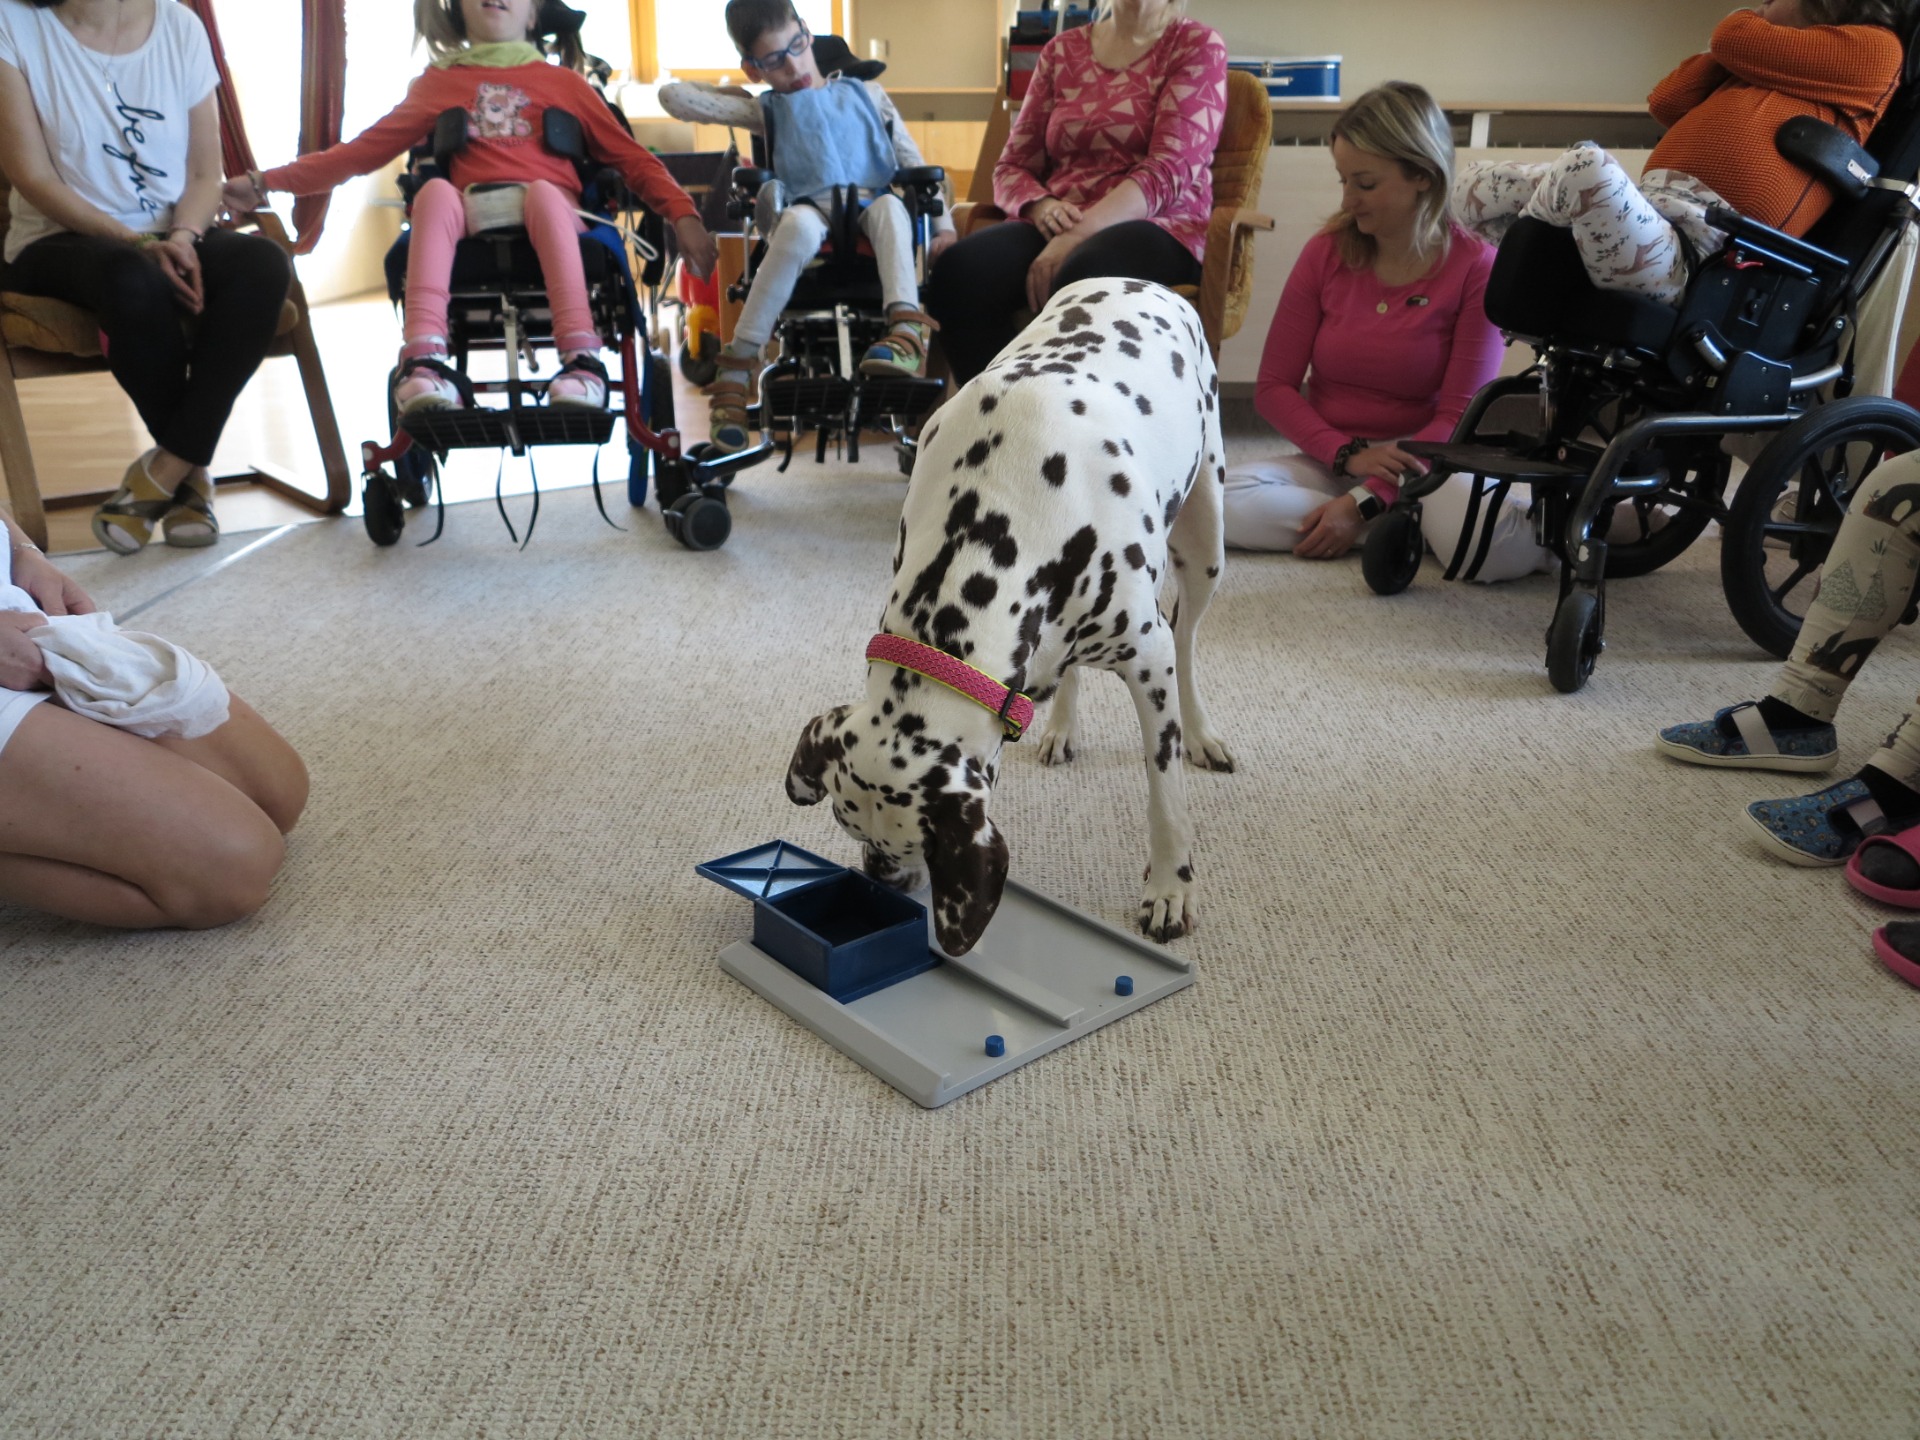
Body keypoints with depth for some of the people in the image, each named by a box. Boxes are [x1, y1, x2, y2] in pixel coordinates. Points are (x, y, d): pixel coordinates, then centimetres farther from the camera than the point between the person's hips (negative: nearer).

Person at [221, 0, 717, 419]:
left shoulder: (563, 82, 25)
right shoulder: (439, 84, 28)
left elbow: (632, 159, 18)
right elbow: (360, 152, 25)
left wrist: (683, 215, -1)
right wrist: (266, 183, 17)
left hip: (551, 222, -1)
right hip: (471, 223, 1)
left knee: (541, 189, -34)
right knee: (436, 190, -30)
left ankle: (582, 359, -46)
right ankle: (425, 361, -45)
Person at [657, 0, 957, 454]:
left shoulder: (865, 93, 28)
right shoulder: (769, 110, 24)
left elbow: (912, 160, 19)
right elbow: (674, 96, 19)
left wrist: (942, 224, 6)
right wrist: (739, 93, 31)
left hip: (873, 208, 1)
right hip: (811, 211, -1)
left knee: (891, 206, -34)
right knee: (798, 220, -37)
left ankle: (907, 330, -53)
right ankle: (737, 366, -39)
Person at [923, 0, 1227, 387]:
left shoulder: (1198, 45, 5)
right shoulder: (1062, 50, 18)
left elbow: (1168, 171, -9)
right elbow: (1012, 167, 15)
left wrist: (1078, 236, -22)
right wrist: (1042, 207, -9)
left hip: (1156, 228, -3)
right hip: (1055, 227, 4)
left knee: (1084, 280, -39)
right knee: (958, 271, -28)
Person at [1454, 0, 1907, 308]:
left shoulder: (1874, 47, 7)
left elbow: (1735, 38, 4)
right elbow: (1667, 102, 26)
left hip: (1687, 252, -9)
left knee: (1589, 166, -38)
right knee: (1472, 185, 11)